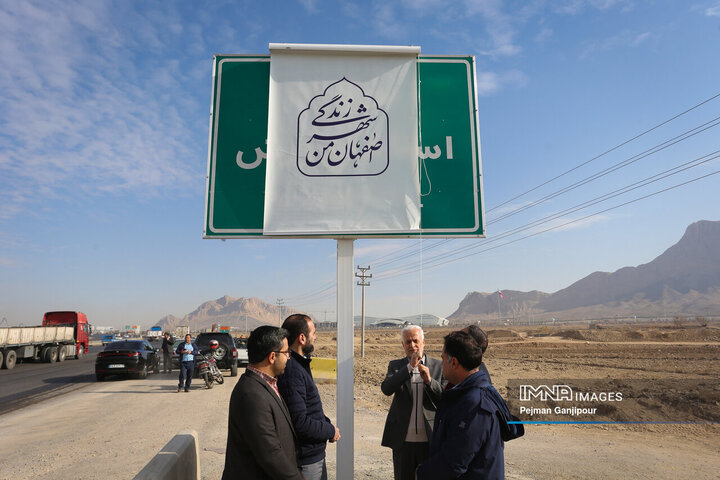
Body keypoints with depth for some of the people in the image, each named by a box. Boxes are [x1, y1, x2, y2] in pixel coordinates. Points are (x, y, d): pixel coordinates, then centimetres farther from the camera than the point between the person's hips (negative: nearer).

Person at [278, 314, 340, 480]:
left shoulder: (299, 364, 8)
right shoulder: (291, 370, -26)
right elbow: (299, 422, -28)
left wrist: (327, 424, 2)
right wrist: (330, 430, -14)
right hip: (305, 461, -10)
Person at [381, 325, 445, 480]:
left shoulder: (438, 366, 1)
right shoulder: (395, 366, 1)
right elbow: (386, 389, -17)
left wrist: (429, 380, -20)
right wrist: (410, 367, -25)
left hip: (430, 439, 0)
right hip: (403, 439, 0)